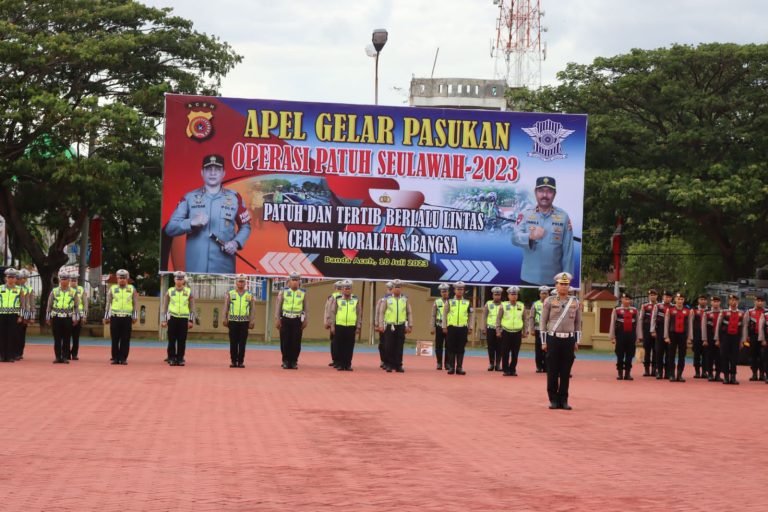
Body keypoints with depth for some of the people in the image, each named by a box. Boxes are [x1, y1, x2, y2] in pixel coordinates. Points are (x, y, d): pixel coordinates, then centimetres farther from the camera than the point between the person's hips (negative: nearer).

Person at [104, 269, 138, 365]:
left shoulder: (132, 289, 8)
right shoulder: (112, 289, 7)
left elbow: (135, 304, 8)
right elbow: (108, 303, 9)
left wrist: (135, 316, 1)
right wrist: (106, 317, 6)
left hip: (127, 318, 0)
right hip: (115, 317, 0)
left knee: (125, 340, 0)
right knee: (115, 339, 1)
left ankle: (123, 358, 6)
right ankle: (115, 358, 8)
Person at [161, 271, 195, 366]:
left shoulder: (188, 292, 6)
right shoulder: (170, 291, 5)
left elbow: (192, 307, 7)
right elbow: (165, 307, 7)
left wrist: (191, 320, 1)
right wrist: (164, 320, 2)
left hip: (184, 319, 0)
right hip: (172, 318, 0)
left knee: (182, 340, 1)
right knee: (172, 340, -1)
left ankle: (180, 359, 8)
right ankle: (172, 359, 4)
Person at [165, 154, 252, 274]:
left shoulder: (234, 198, 10)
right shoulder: (189, 198, 8)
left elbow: (245, 226, 17)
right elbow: (170, 228, 2)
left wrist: (236, 243, -3)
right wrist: (192, 223, -15)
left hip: (224, 269, 0)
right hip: (194, 269, 0)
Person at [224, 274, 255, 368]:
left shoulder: (249, 295, 7)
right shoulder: (230, 294, 6)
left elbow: (252, 309, 7)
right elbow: (226, 307, 7)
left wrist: (252, 321, 0)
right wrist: (225, 319, 1)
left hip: (244, 321, 0)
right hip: (233, 321, 0)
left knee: (242, 343, 1)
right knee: (233, 342, 2)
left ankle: (241, 361, 6)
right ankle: (233, 361, 8)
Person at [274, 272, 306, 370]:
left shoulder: (303, 293, 5)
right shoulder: (283, 292, 2)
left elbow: (305, 308, 10)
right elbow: (278, 306, 3)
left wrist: (305, 321, 8)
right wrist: (277, 319, -1)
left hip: (297, 320, 0)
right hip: (285, 319, 0)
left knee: (296, 342, -1)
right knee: (285, 342, 0)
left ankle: (294, 362, 8)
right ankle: (286, 362, 8)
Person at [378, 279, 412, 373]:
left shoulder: (405, 299, 6)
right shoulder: (387, 299, 1)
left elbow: (409, 313, 9)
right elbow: (382, 312, 2)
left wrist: (410, 326, 4)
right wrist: (381, 325, -5)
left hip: (401, 326, 1)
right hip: (390, 326, -1)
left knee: (399, 347, 3)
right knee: (389, 347, -1)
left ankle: (398, 365, 10)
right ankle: (389, 365, 7)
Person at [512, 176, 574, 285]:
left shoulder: (563, 217, 1)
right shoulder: (525, 215, 1)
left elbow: (568, 251, 2)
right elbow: (515, 238, -12)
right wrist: (530, 236, -34)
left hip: (554, 281, 0)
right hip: (529, 279, 0)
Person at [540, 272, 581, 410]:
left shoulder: (575, 302, 9)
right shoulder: (549, 301, 2)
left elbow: (578, 323, 12)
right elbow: (543, 322, 2)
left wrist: (576, 341, 7)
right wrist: (544, 341, -2)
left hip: (569, 340, 2)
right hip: (553, 339, -2)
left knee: (566, 372, 3)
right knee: (552, 371, 0)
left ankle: (563, 400, 9)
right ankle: (553, 400, 7)